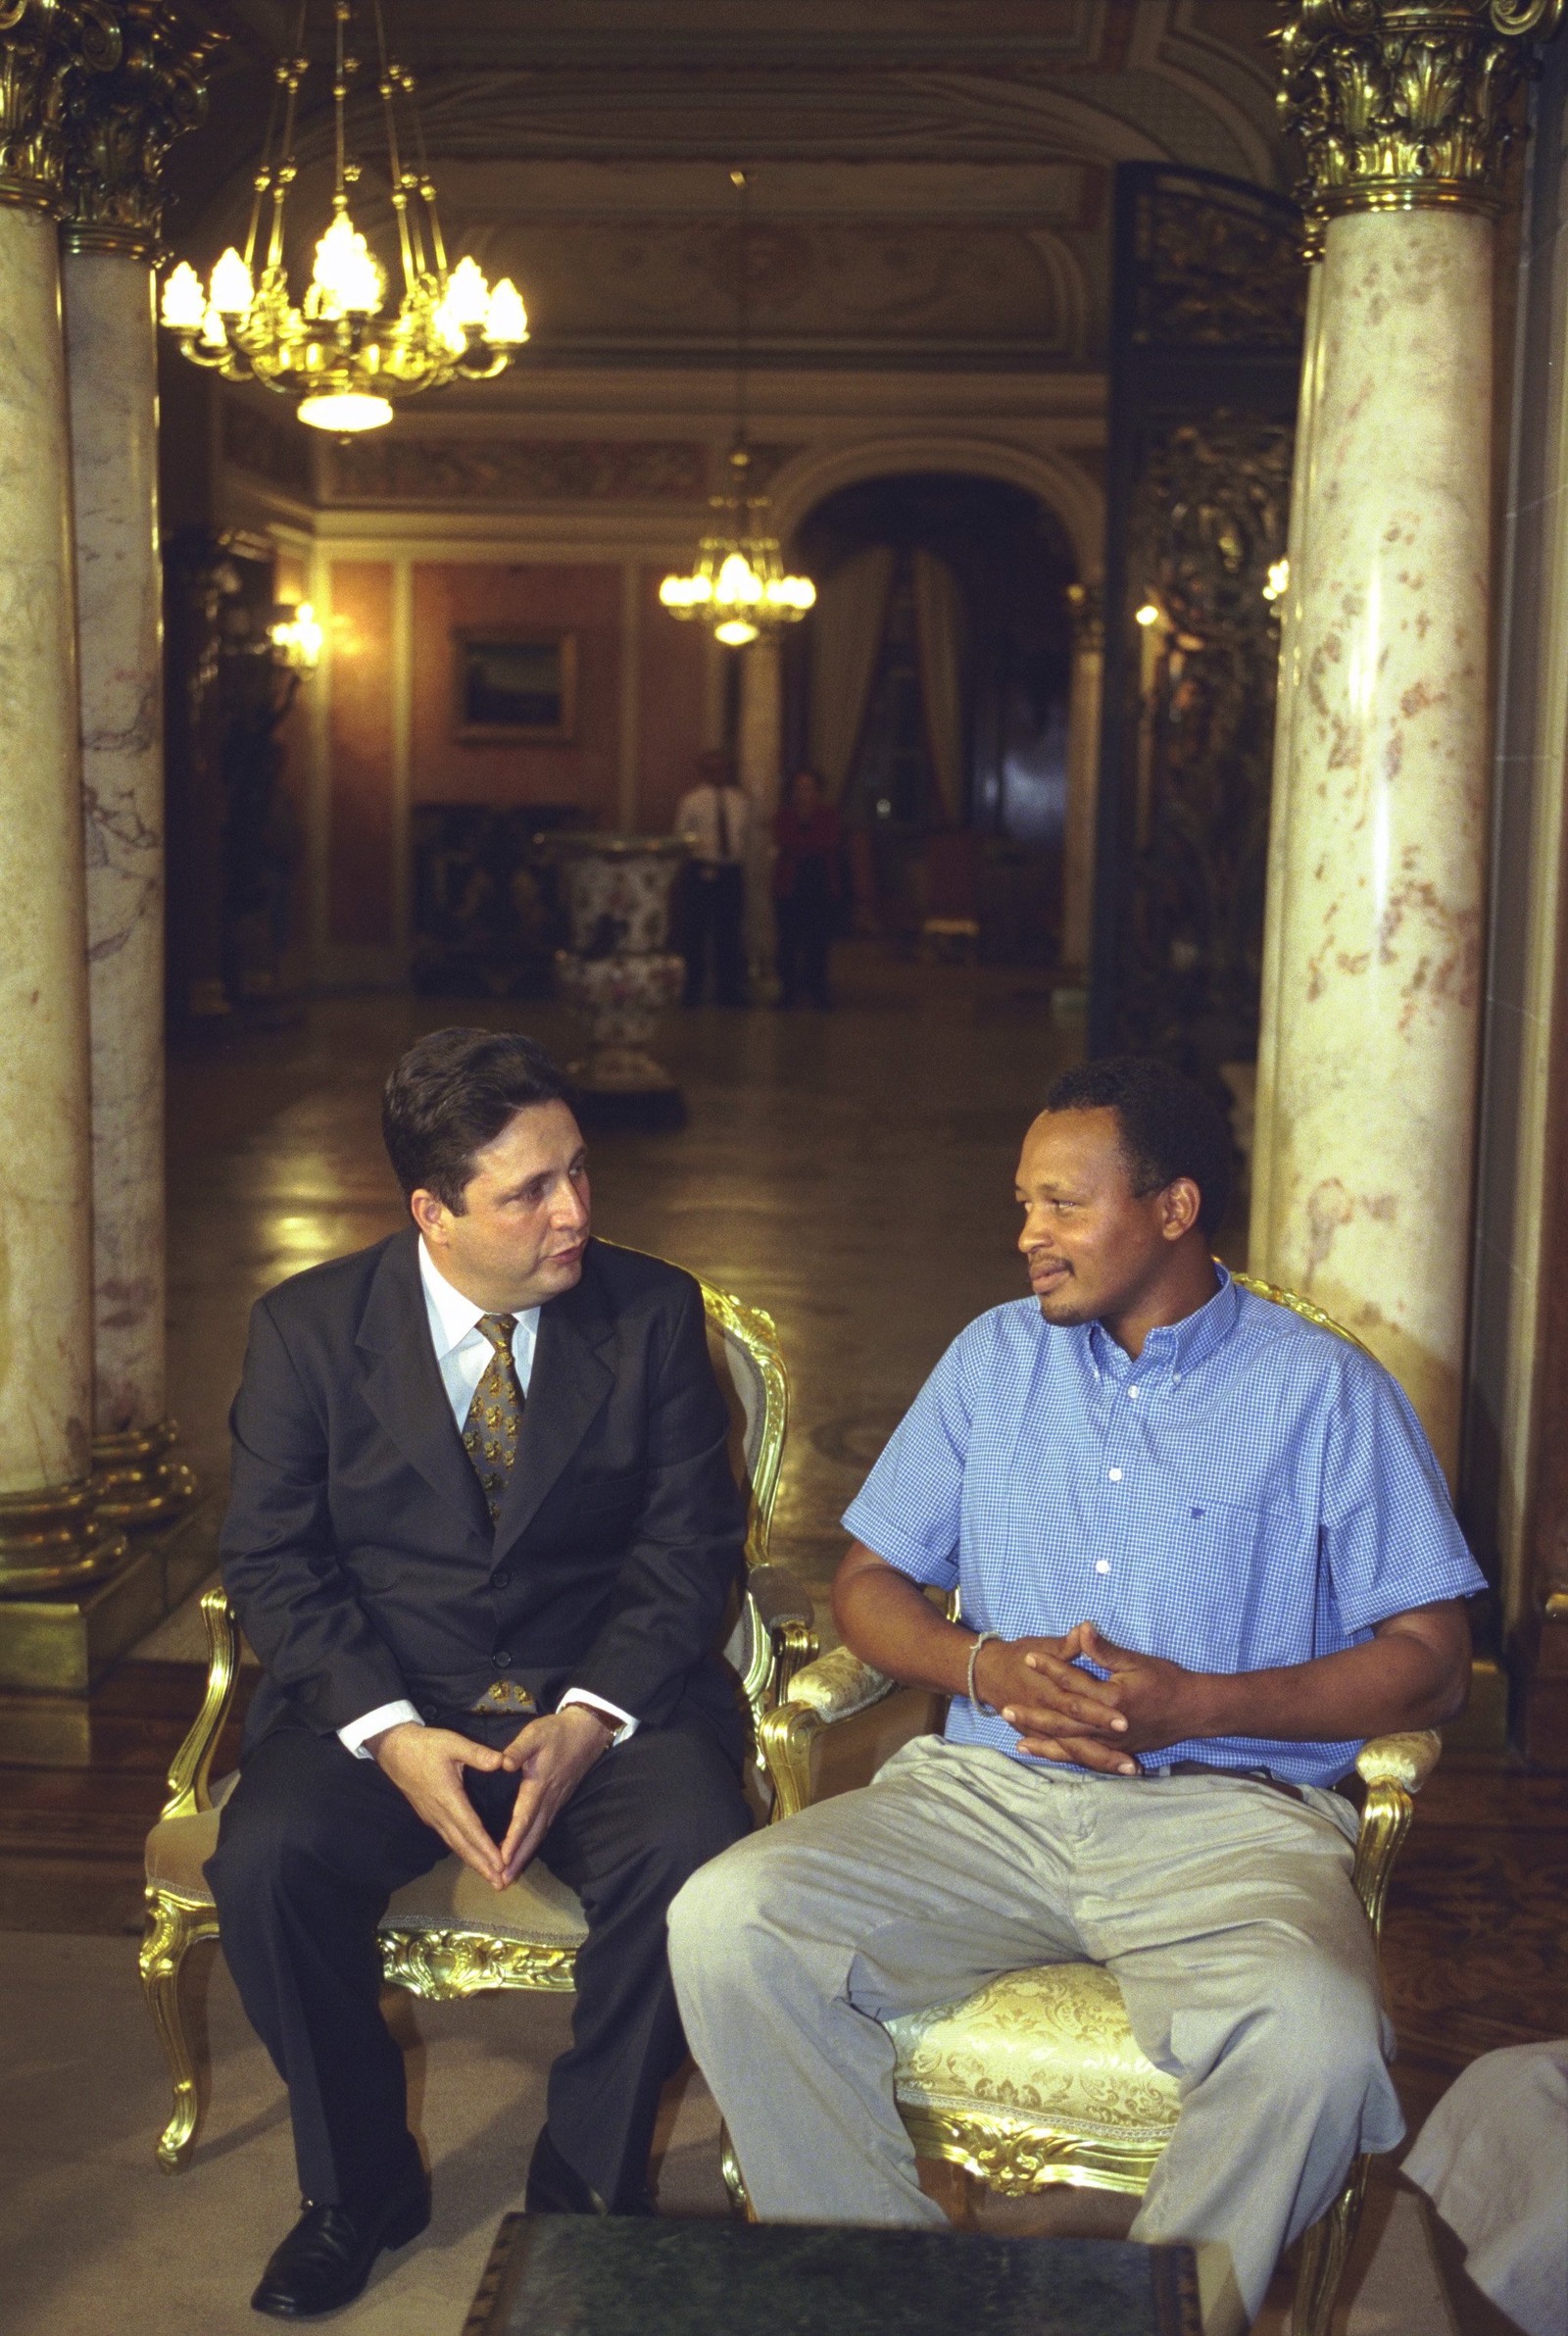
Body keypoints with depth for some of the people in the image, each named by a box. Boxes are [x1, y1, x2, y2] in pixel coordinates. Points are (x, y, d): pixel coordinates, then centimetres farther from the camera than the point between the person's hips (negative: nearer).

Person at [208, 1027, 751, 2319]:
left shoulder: (654, 1312, -1)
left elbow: (691, 1545, -2)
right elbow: (271, 1562, -2)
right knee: (266, 1859, -28)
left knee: (694, 1857, -30)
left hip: (605, 1695, 0)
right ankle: (360, 2186, -1)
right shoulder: (308, 1327, -1)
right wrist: (390, 1734, -17)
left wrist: (588, 1721, -17)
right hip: (384, 1701, 1)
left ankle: (588, 2184, -3)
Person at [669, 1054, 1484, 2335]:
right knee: (725, 1920, -20)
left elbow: (1430, 1660, 0)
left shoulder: (1324, 1389, 3)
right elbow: (869, 1581, 16)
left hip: (1229, 1809, -3)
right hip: (986, 1788, 4)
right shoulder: (995, 1357, 15)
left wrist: (1195, 1704, -14)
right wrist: (987, 1668, -6)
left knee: (1318, 2036, -35)